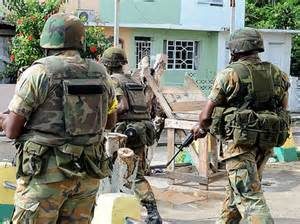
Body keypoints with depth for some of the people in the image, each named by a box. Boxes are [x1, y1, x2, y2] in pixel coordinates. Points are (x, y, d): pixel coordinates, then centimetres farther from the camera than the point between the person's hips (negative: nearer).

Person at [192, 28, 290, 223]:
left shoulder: (230, 74, -7)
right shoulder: (278, 75, 8)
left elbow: (206, 115, -3)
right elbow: (283, 110, 16)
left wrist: (200, 128, 17)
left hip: (241, 141, -6)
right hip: (267, 143, 6)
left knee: (249, 197, -6)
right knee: (236, 187, 23)